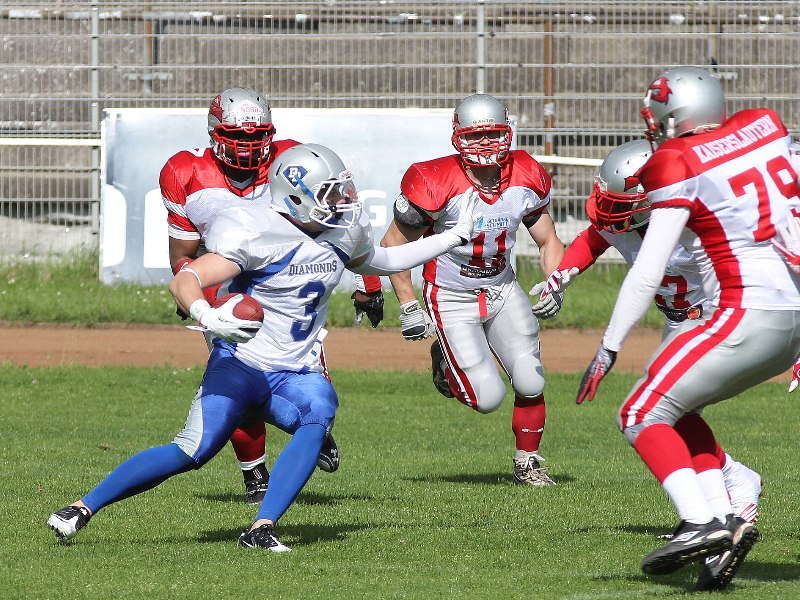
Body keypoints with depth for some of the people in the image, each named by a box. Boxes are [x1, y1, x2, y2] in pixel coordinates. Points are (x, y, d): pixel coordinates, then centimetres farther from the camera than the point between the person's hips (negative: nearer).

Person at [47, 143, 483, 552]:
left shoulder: (342, 234, 6)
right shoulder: (258, 234, -17)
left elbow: (379, 262, 31)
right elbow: (184, 282, -23)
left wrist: (453, 239, 28)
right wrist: (207, 317, -45)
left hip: (296, 374, 6)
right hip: (241, 365, -5)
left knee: (318, 414, -29)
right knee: (193, 451, -20)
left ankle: (261, 529, -33)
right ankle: (84, 507, -5)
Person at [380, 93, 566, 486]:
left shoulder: (527, 179, -8)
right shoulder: (435, 183, -22)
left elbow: (548, 242, 7)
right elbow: (394, 246, -11)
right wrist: (408, 308, -13)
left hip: (502, 289, 4)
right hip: (451, 299, -4)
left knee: (531, 384, -5)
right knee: (488, 398, -10)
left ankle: (528, 463, 20)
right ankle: (445, 362, 23)